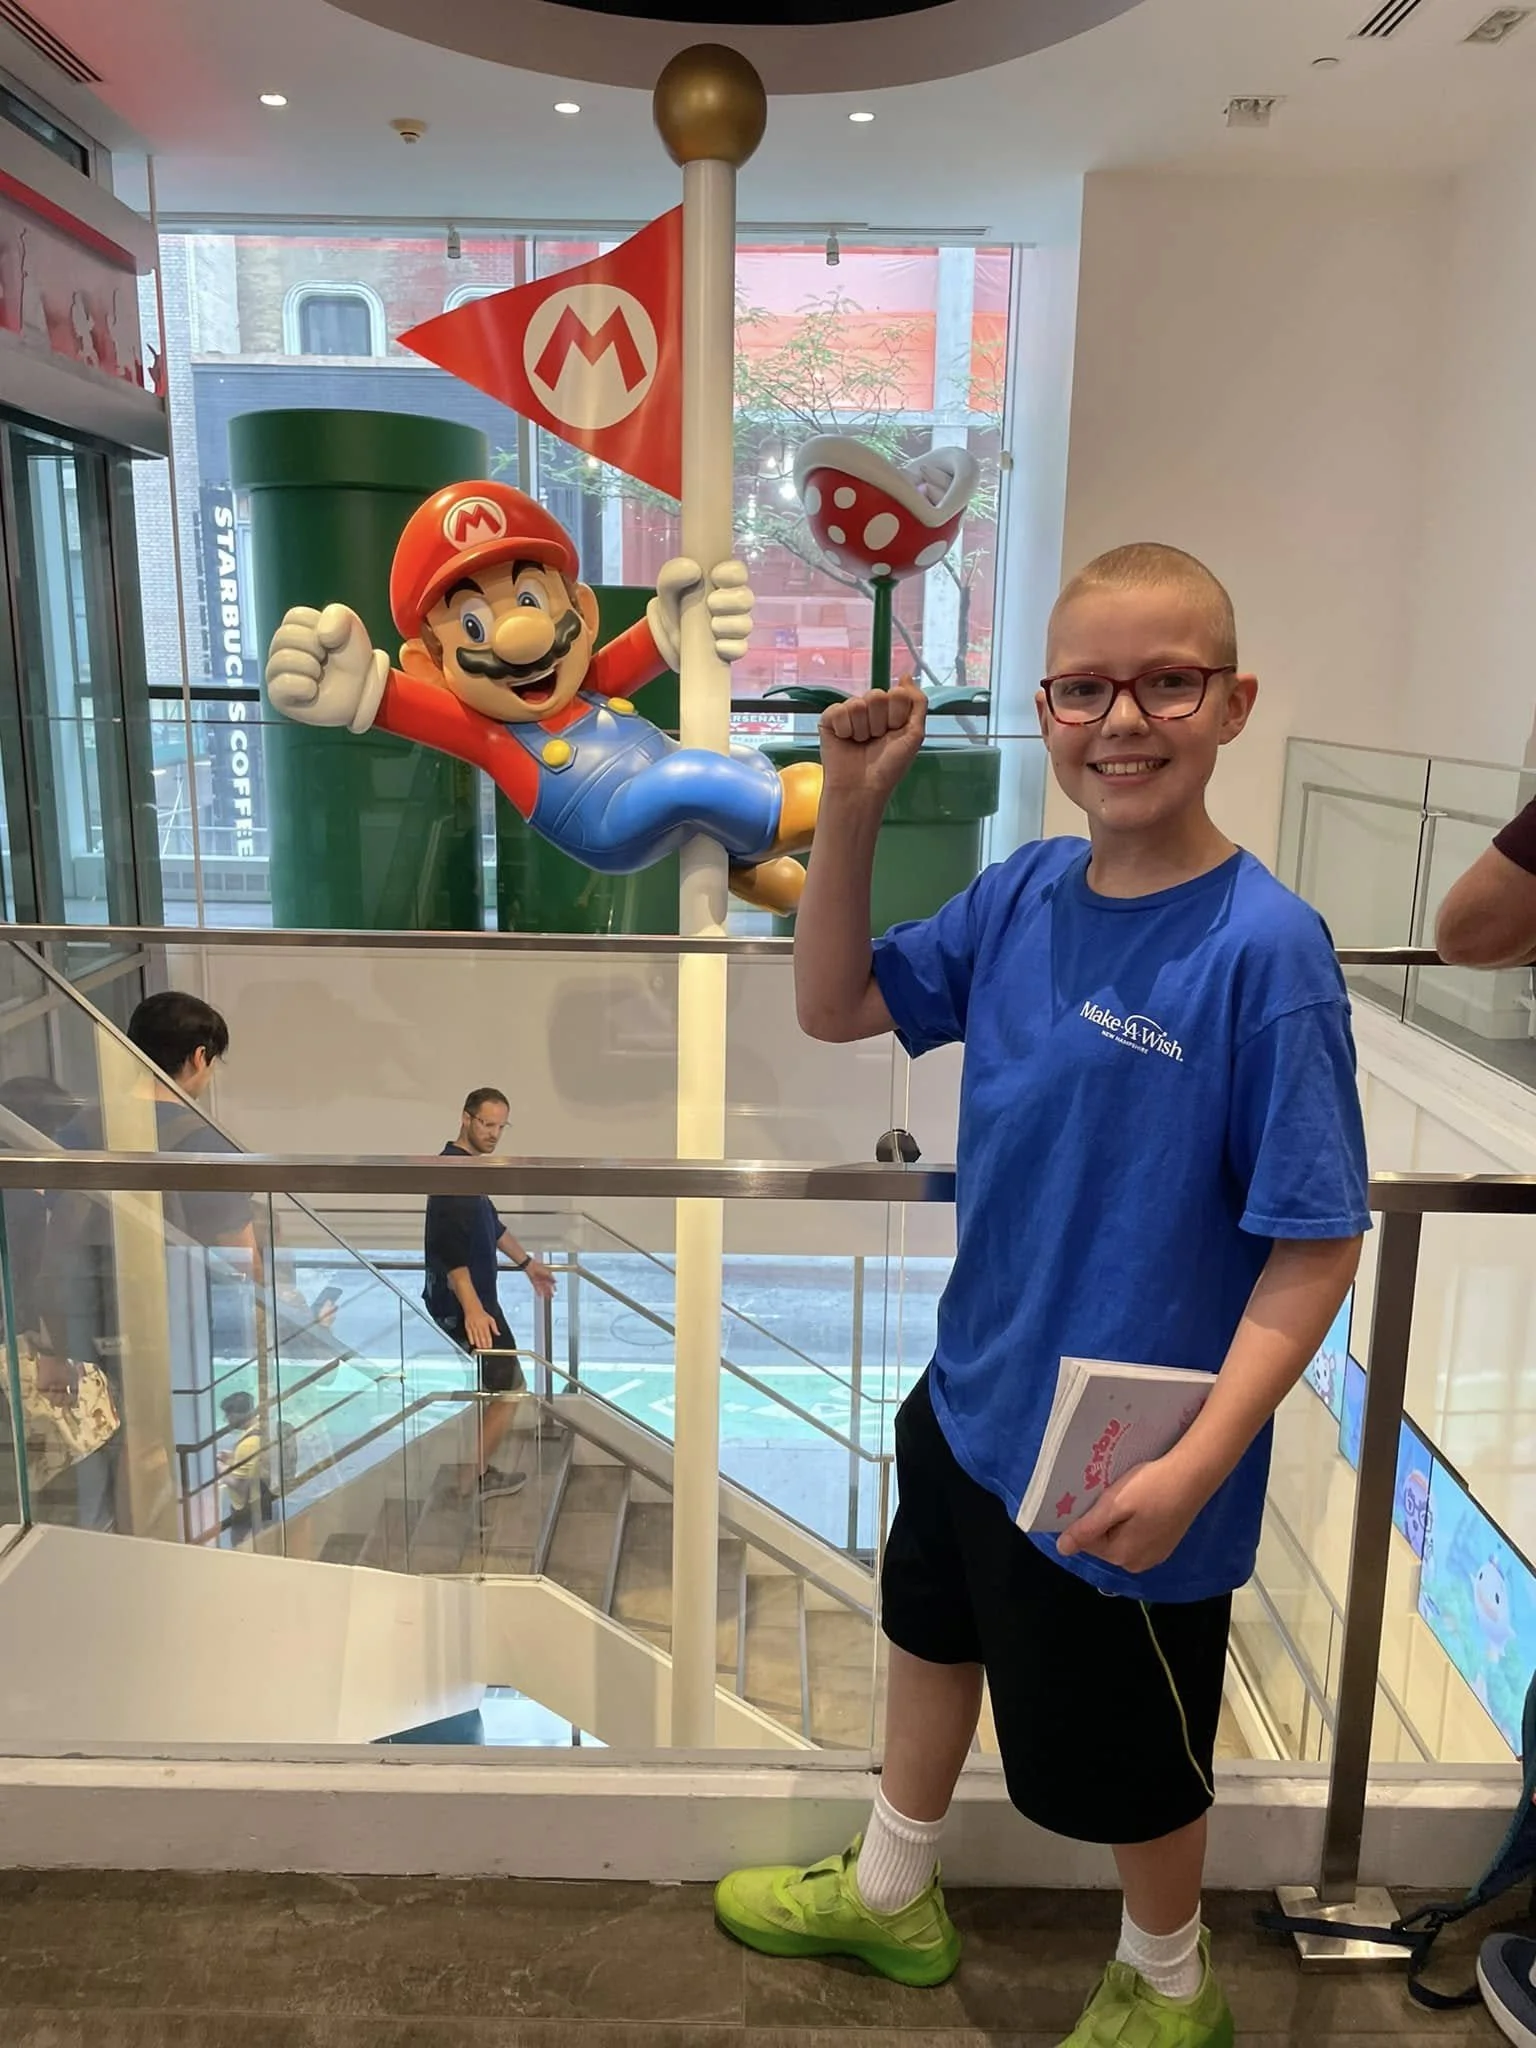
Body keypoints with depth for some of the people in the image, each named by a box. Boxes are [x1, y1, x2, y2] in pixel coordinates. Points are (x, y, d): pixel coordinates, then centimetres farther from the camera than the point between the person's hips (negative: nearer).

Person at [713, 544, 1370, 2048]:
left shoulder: (1263, 949, -24)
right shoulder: (1023, 894, -7)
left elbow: (1315, 1245, -21)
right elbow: (834, 1007, 2)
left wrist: (1199, 1463, -25)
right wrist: (851, 806, -10)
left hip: (1128, 1469, -6)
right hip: (973, 1399, 7)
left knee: (1129, 1751, 18)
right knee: (934, 1625, 28)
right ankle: (891, 1896, 58)